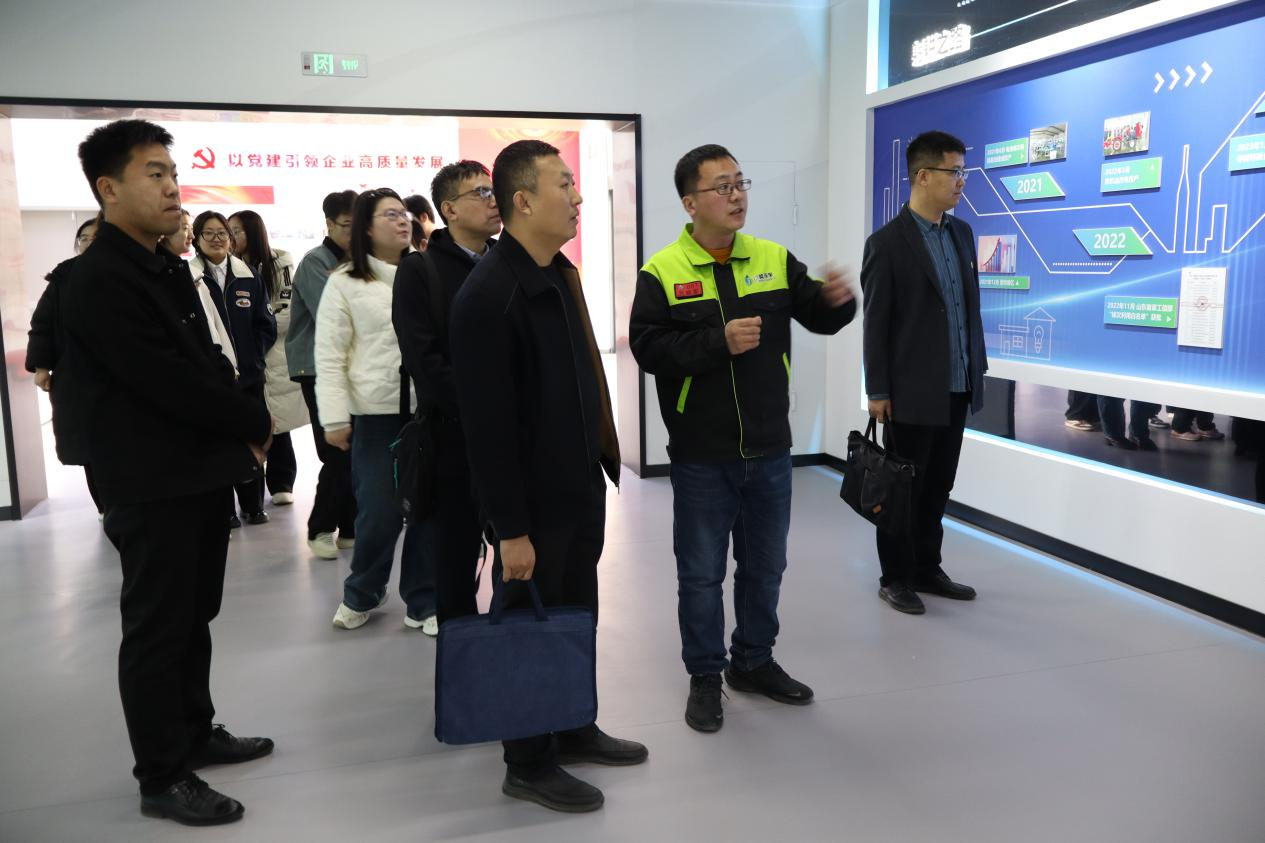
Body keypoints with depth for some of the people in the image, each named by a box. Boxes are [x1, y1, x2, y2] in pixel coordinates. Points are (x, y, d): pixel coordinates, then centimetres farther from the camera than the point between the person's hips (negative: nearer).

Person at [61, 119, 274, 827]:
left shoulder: (170, 268, 12)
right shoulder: (101, 280, -17)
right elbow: (168, 383, -22)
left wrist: (239, 432, -2)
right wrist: (256, 422, -10)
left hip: (205, 473, 9)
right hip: (155, 488, -9)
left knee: (194, 617, 19)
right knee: (157, 630, 3)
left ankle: (195, 733, 35)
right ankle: (163, 778, 17)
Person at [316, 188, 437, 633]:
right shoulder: (344, 282, 2)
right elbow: (329, 355, -1)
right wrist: (334, 417, -8)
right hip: (375, 413, -2)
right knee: (379, 512, -2)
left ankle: (423, 602, 19)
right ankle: (361, 594, 25)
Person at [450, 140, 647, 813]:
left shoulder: (560, 273, 8)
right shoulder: (488, 292, -19)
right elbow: (487, 422, -21)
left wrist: (601, 464, 14)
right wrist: (511, 527, -19)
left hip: (581, 485, 8)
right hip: (534, 499, -8)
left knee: (578, 617, 20)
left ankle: (575, 728, 39)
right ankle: (528, 764, 26)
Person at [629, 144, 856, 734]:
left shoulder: (774, 259, 4)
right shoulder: (662, 272, -7)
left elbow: (816, 317, 7)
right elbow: (647, 348, -15)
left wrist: (837, 300, -15)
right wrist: (719, 341, -24)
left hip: (769, 452, 4)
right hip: (701, 458, -4)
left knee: (765, 567, 17)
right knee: (702, 573, 9)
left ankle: (754, 662, 37)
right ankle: (705, 677, 27)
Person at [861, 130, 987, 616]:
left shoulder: (962, 234, 10)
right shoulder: (887, 242, -11)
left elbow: (970, 307, 16)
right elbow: (876, 323, -11)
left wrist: (978, 367, 14)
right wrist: (877, 392, -11)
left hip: (957, 391, 7)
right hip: (912, 393, -6)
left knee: (937, 488, 15)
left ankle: (926, 569, 28)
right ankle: (895, 577, 19)